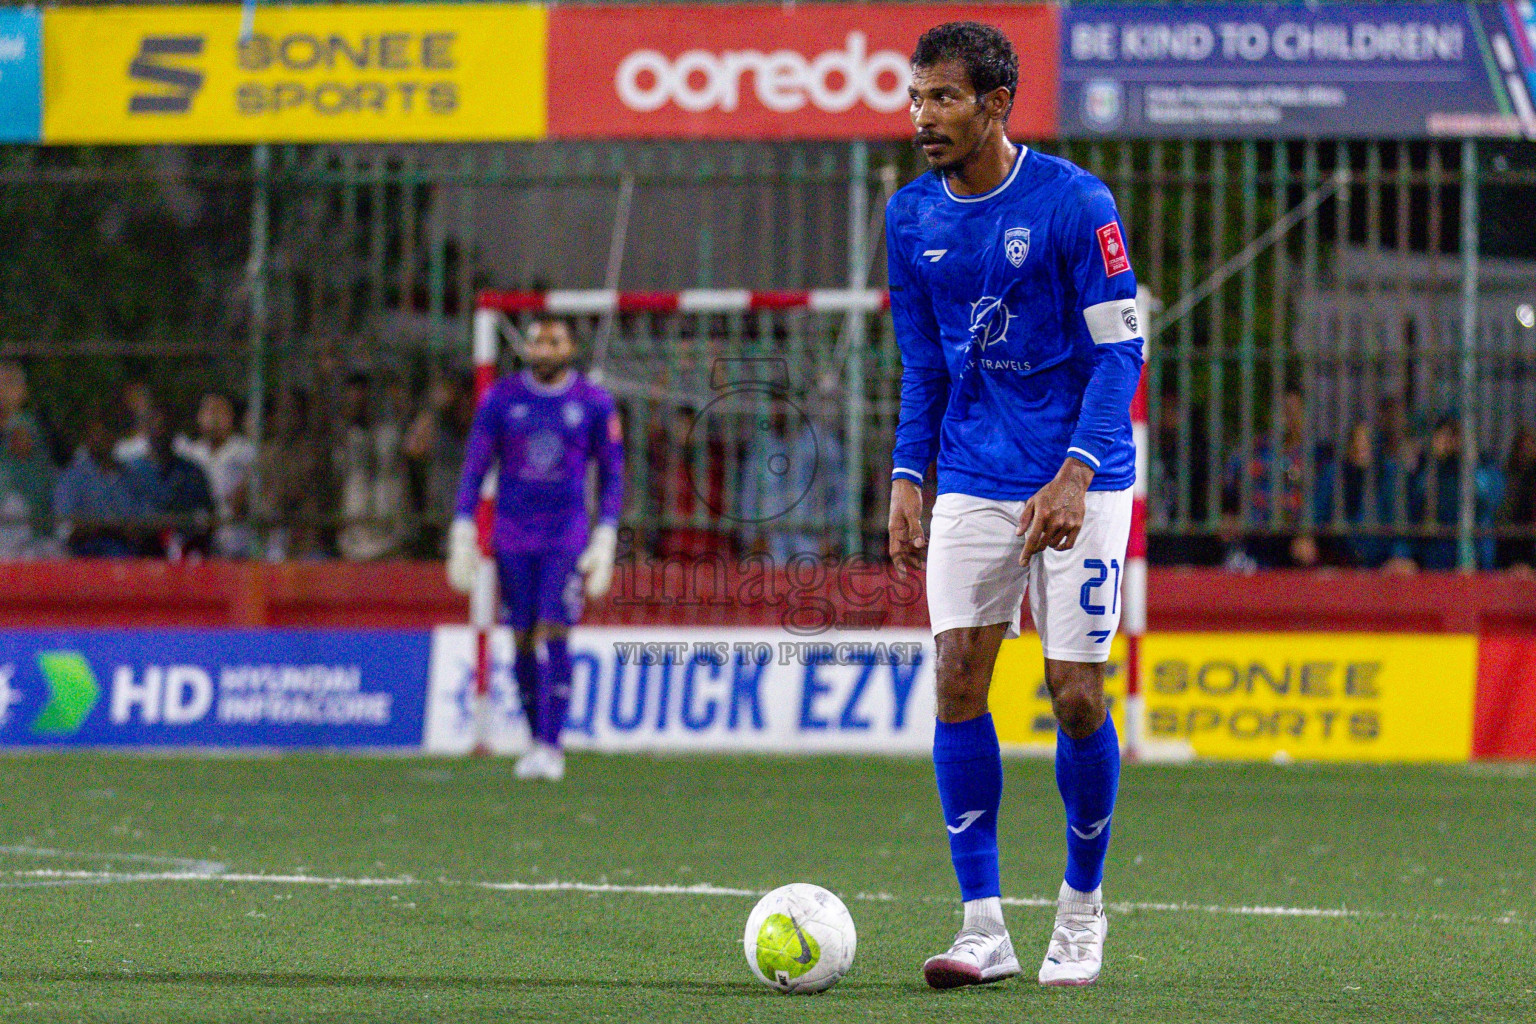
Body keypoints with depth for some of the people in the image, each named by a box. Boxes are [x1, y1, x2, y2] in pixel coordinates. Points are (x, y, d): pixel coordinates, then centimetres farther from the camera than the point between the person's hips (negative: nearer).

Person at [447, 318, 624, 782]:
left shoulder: (594, 403, 0)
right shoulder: (500, 399, 2)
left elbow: (612, 475, 5)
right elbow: (474, 469, 6)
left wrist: (606, 539, -3)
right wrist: (462, 534, 0)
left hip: (568, 535, -2)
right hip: (513, 535, 2)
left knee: (553, 635, -12)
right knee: (523, 641, 3)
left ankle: (550, 747, -12)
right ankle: (536, 740, 17)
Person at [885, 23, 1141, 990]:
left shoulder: (1075, 202, -11)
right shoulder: (911, 217, 5)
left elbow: (1120, 349, -10)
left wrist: (1074, 475, -20)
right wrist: (907, 481, 6)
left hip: (1080, 482, -4)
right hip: (972, 482, 4)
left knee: (1077, 696, -4)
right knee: (958, 682, -7)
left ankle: (1083, 908, 16)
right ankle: (984, 927, -4)